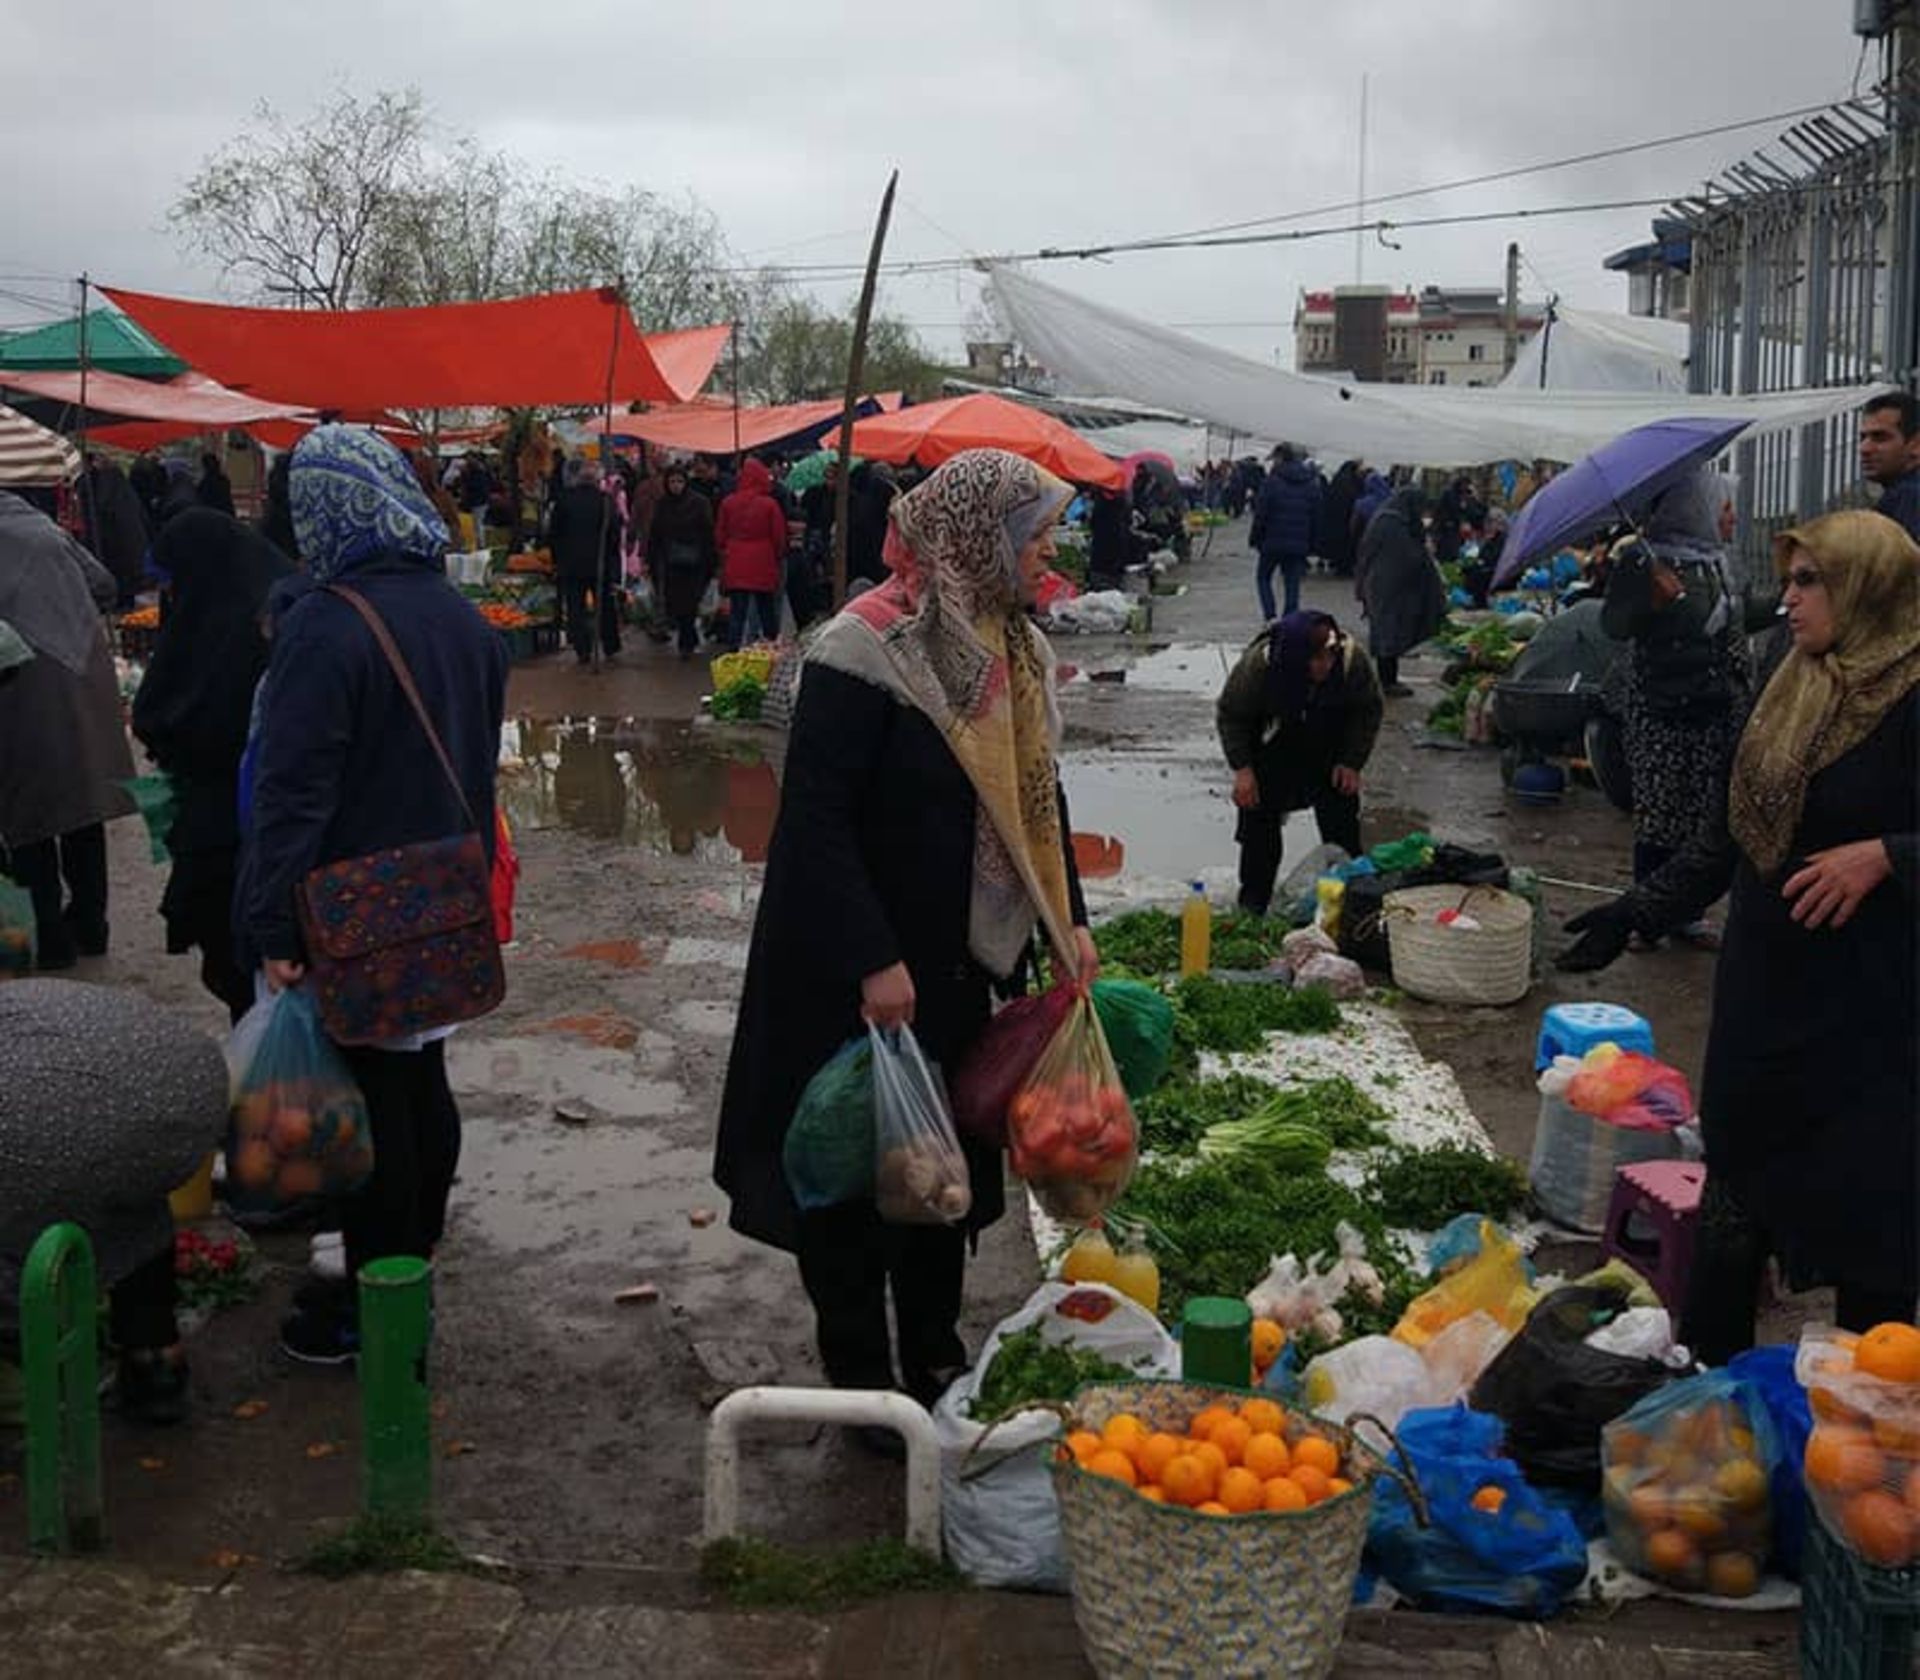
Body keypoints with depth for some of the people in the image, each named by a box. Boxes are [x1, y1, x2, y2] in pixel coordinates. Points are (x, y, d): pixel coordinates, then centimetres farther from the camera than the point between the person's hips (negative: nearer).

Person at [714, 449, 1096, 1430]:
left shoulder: (1013, 648, 6)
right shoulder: (869, 650, -20)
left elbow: (1037, 792, 16)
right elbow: (816, 816, -22)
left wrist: (1068, 920, 10)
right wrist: (871, 961, -24)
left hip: (961, 963, 8)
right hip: (856, 975, -8)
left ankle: (935, 1358, 35)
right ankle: (859, 1382, 23)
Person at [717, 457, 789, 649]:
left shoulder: (728, 503, -3)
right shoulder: (770, 504, -11)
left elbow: (719, 536, 6)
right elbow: (779, 538, -3)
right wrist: (779, 558, 15)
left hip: (735, 567, 1)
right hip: (763, 567, -1)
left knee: (736, 613, 3)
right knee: (767, 611, 11)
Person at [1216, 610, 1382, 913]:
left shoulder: (1353, 660, -30)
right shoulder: (1258, 663, -34)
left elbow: (1369, 711, -10)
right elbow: (1230, 714, -17)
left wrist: (1352, 762, -14)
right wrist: (1241, 769, -21)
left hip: (1328, 753, 1)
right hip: (1271, 753, -1)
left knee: (1343, 829, 2)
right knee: (1259, 820, 0)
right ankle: (1253, 901, 14)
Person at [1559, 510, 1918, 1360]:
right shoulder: (1789, 691, 9)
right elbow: (1727, 834, 16)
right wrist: (1636, 911, 14)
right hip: (1763, 982, 7)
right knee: (1738, 1171, 15)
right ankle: (1708, 1362, 30)